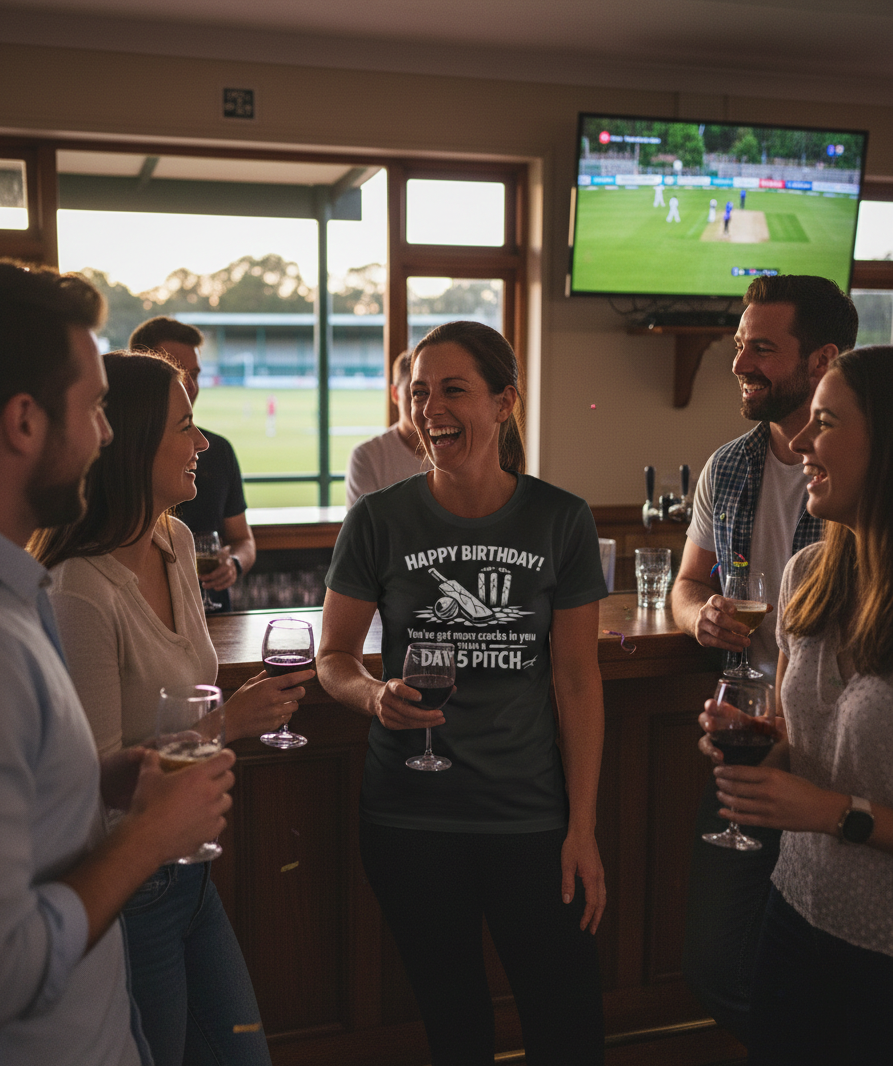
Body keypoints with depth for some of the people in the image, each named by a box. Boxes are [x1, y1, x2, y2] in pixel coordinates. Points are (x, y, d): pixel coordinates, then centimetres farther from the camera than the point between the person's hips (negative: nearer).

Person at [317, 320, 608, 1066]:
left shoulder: (561, 521, -3)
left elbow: (578, 681, -1)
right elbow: (334, 657, 3)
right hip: (410, 819, 0)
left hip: (531, 817, 0)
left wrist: (583, 829, -3)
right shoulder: (379, 519, -4)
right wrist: (376, 696, -20)